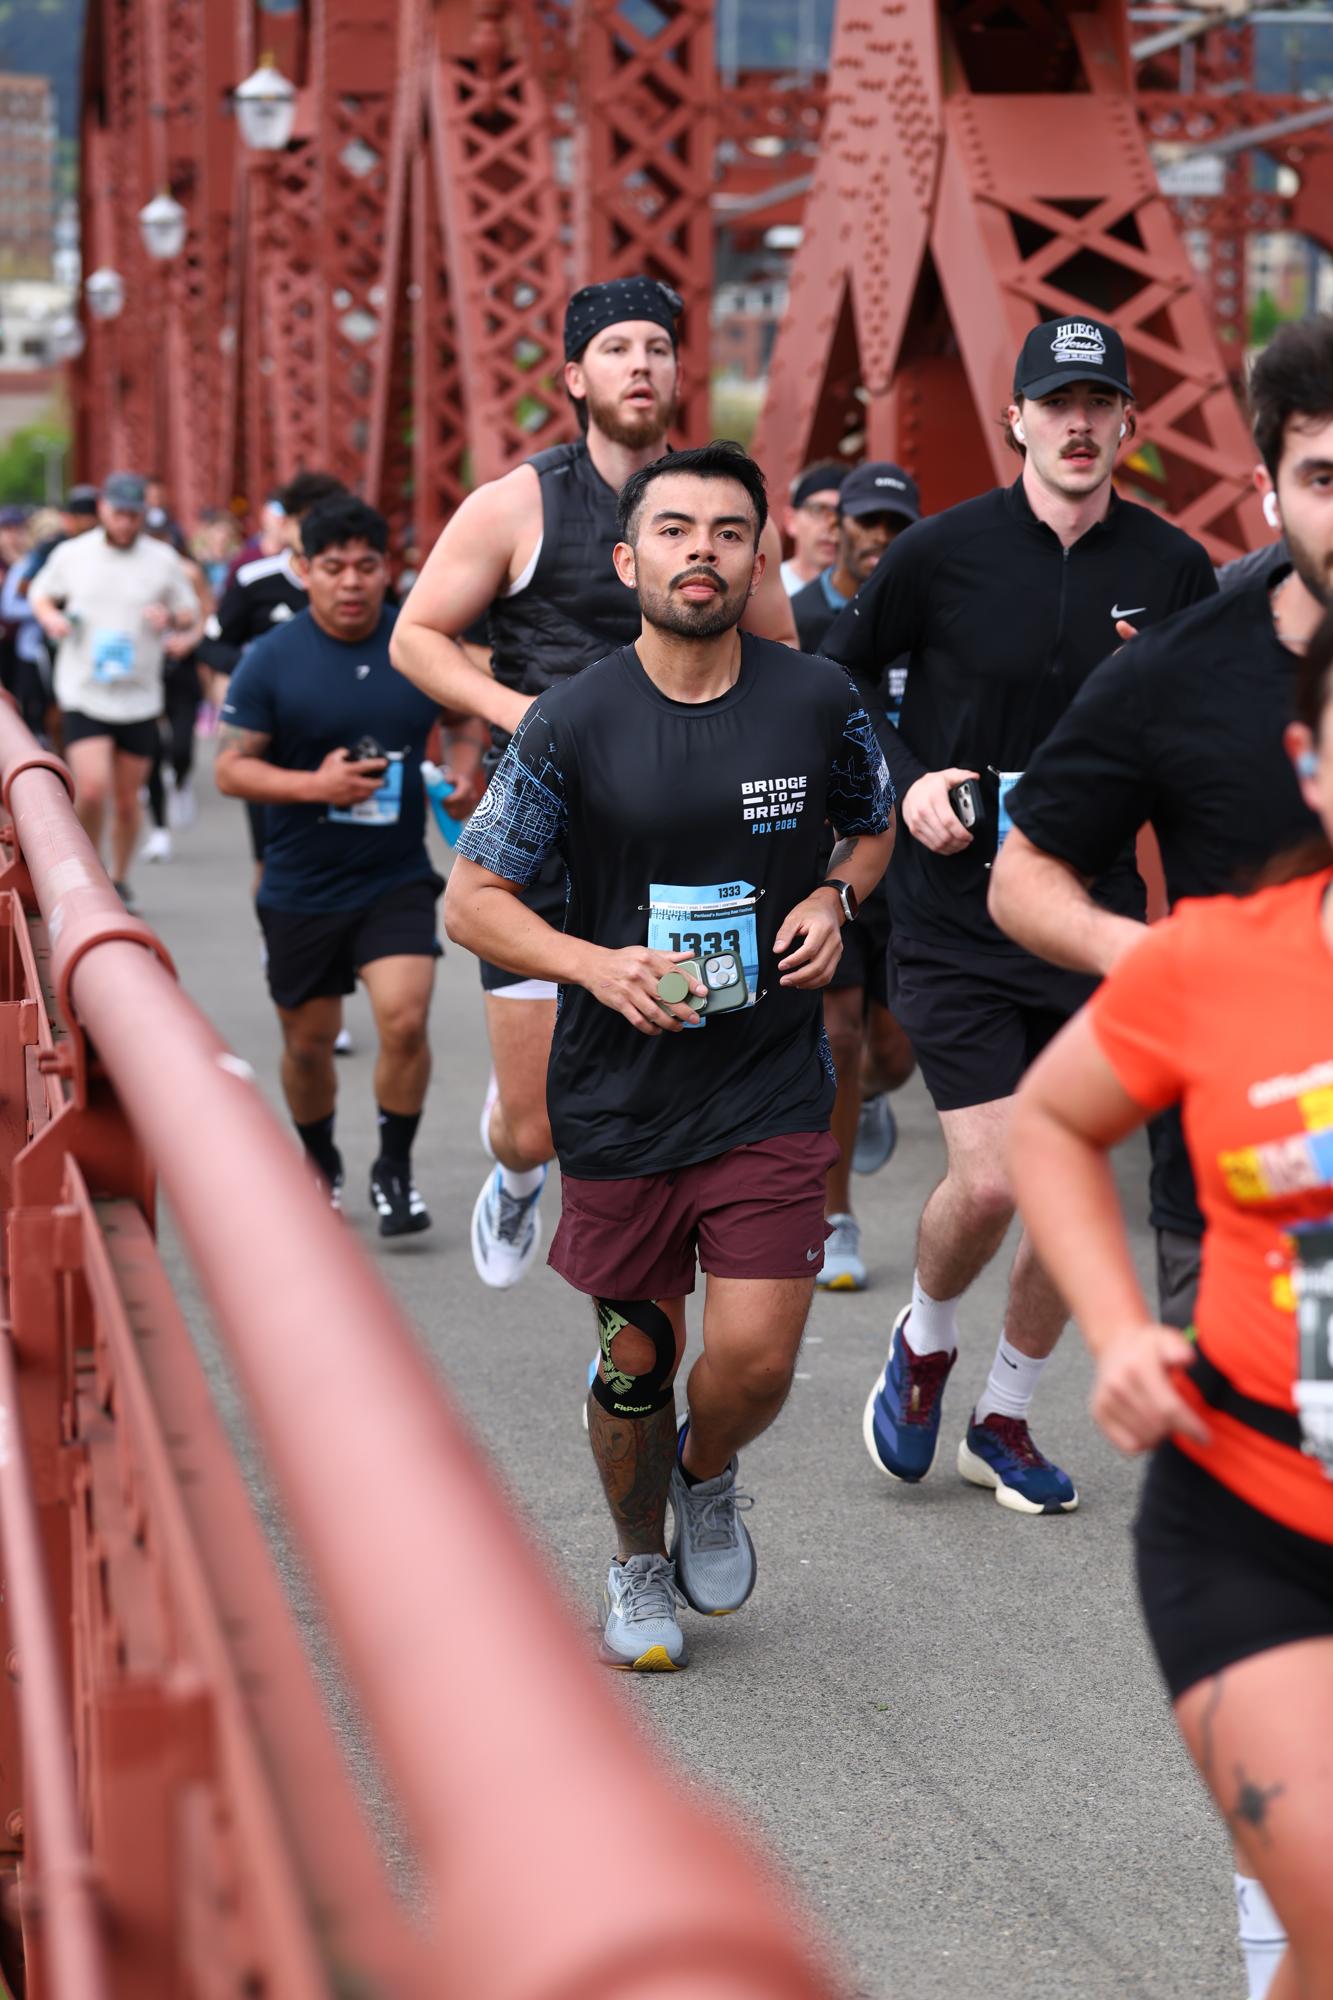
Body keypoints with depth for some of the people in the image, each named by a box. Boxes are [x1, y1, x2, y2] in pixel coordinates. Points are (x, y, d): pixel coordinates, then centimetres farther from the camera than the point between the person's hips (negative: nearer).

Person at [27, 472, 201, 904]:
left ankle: (119, 879, 26)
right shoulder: (71, 554, 2)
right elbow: (39, 594, 17)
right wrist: (51, 617, -5)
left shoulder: (163, 560, 3)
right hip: (83, 693, -1)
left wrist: (172, 618, -12)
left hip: (139, 698, 2)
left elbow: (192, 617, 11)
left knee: (127, 799, 7)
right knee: (92, 789, -17)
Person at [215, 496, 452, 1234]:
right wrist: (315, 785, -22)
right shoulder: (271, 660, -9)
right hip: (301, 888, 0)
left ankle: (394, 1172, 2)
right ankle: (320, 1166, 38)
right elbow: (230, 768, -9)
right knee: (309, 1040, 12)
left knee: (404, 1020, -18)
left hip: (398, 878, 0)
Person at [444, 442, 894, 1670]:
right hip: (619, 1098, 0)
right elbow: (472, 899, -3)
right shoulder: (574, 723, -8)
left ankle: (708, 1477, 29)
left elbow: (877, 825, 17)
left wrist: (836, 900, -4)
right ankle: (639, 1565, 36)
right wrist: (597, 964, -19)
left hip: (773, 1094, 1)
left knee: (755, 1361, -7)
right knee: (637, 1356, 10)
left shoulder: (818, 702, -3)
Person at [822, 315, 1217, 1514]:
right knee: (987, 1182, -12)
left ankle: (1005, 1418, 27)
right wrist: (906, 781, -7)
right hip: (956, 916, -3)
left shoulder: (1172, 568, 0)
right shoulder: (944, 551, -6)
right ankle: (925, 1345, 20)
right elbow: (841, 675, 7)